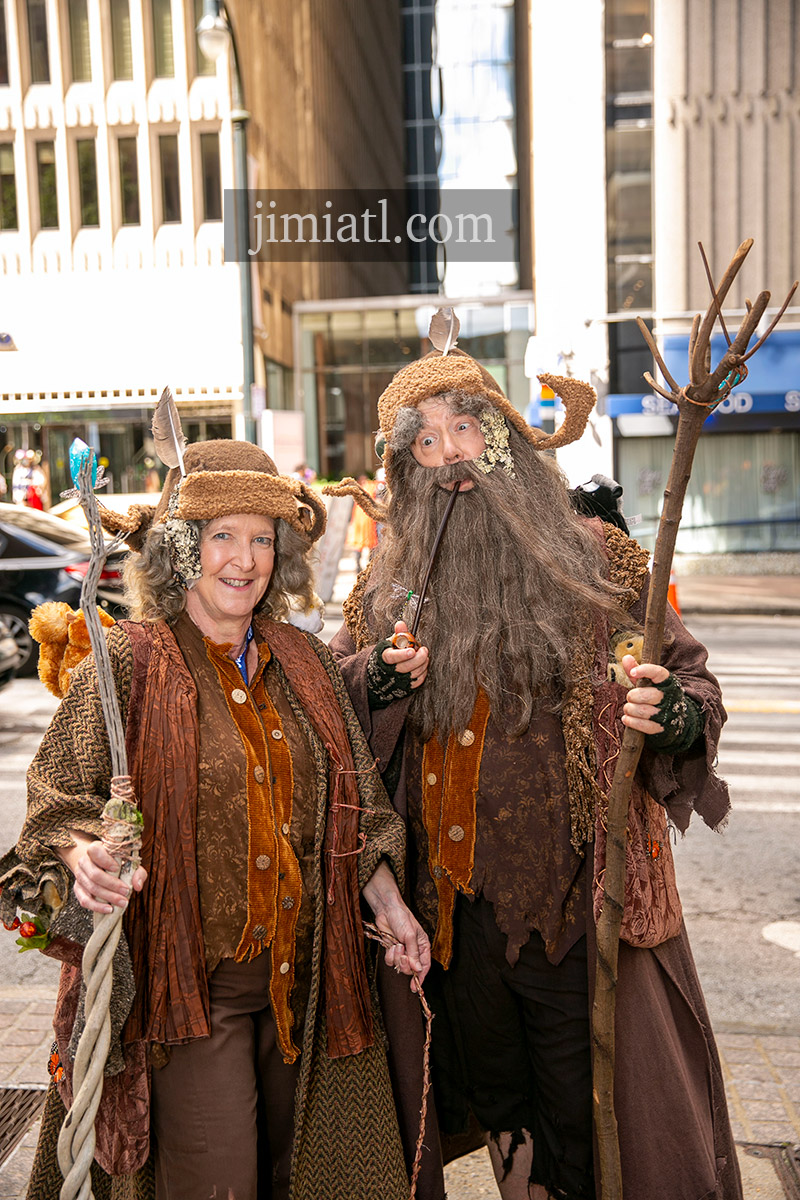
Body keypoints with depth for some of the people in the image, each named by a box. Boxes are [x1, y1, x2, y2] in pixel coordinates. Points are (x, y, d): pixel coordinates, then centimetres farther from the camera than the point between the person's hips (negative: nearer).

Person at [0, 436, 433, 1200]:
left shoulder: (302, 660, 5)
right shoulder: (128, 664, -10)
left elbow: (347, 806, 11)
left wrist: (387, 903, 8)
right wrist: (84, 856, -28)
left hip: (302, 975, 5)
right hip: (186, 978, -5)